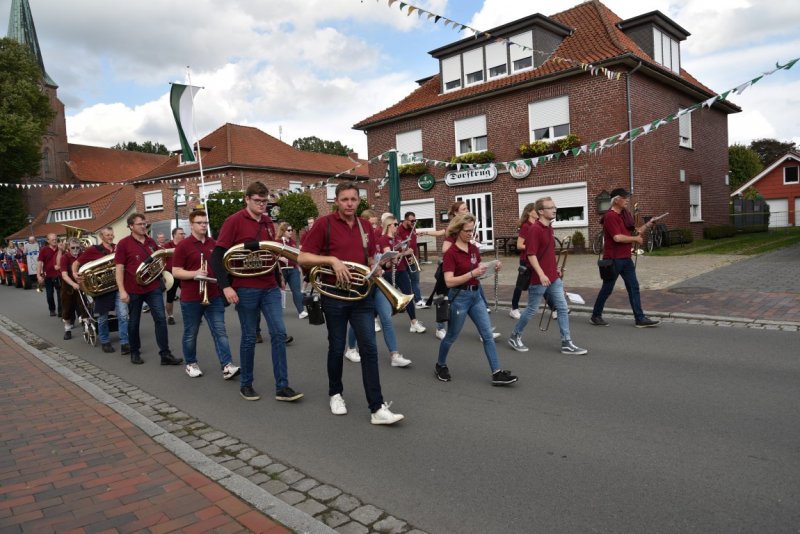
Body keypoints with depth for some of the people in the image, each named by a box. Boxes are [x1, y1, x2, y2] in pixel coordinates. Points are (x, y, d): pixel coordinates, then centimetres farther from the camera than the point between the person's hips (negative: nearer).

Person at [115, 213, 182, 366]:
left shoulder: (151, 242, 7)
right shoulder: (123, 243, -6)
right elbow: (119, 268, -9)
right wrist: (122, 291, -15)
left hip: (153, 287, 3)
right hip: (133, 290, -3)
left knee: (161, 318, -4)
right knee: (133, 322, 10)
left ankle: (165, 354, -2)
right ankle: (135, 352, 27)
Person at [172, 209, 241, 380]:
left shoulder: (214, 244, 9)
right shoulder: (183, 245, -6)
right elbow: (176, 272, -9)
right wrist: (194, 274, -24)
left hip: (214, 296, 4)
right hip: (191, 298, -4)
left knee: (220, 332, -3)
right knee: (190, 334, 10)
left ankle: (227, 366, -6)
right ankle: (191, 364, 27)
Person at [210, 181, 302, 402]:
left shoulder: (268, 223, 11)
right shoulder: (234, 221, -7)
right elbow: (217, 256, -10)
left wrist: (278, 280, 20)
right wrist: (226, 286, -17)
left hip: (270, 288, 5)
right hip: (246, 289, -5)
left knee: (279, 333, -1)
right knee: (249, 337, 4)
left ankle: (282, 387, 5)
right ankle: (245, 384, 22)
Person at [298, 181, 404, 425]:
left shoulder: (365, 226, 8)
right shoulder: (324, 224, -7)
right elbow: (302, 258, -9)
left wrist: (377, 268, -2)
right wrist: (332, 260, -22)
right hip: (335, 296, -3)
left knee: (369, 349, -3)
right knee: (337, 349, 11)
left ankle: (377, 408, -2)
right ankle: (335, 394, 34)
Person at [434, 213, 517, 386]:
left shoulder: (474, 248, 6)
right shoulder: (450, 253, -16)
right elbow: (449, 281, -23)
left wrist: (491, 268, -5)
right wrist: (472, 273, -30)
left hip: (476, 295, 7)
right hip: (459, 297, -7)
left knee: (488, 335, 2)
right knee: (452, 336, 10)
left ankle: (497, 373, 6)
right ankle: (440, 365, 32)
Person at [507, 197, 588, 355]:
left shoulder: (549, 227, 11)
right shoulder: (534, 229, -16)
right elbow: (531, 254, -21)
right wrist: (541, 274, -27)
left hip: (553, 277, 8)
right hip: (539, 278, -8)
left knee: (562, 308, 5)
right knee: (532, 309, 3)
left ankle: (566, 343, 10)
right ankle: (514, 336, 21)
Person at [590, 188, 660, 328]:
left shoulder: (625, 214, 13)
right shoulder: (610, 216, -16)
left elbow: (633, 231, 17)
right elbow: (617, 237, -24)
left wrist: (647, 225, 1)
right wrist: (635, 239, -12)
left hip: (626, 258, 9)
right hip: (613, 259, -9)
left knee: (633, 287, 6)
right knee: (607, 289, 2)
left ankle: (640, 319, 9)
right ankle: (595, 316, 16)